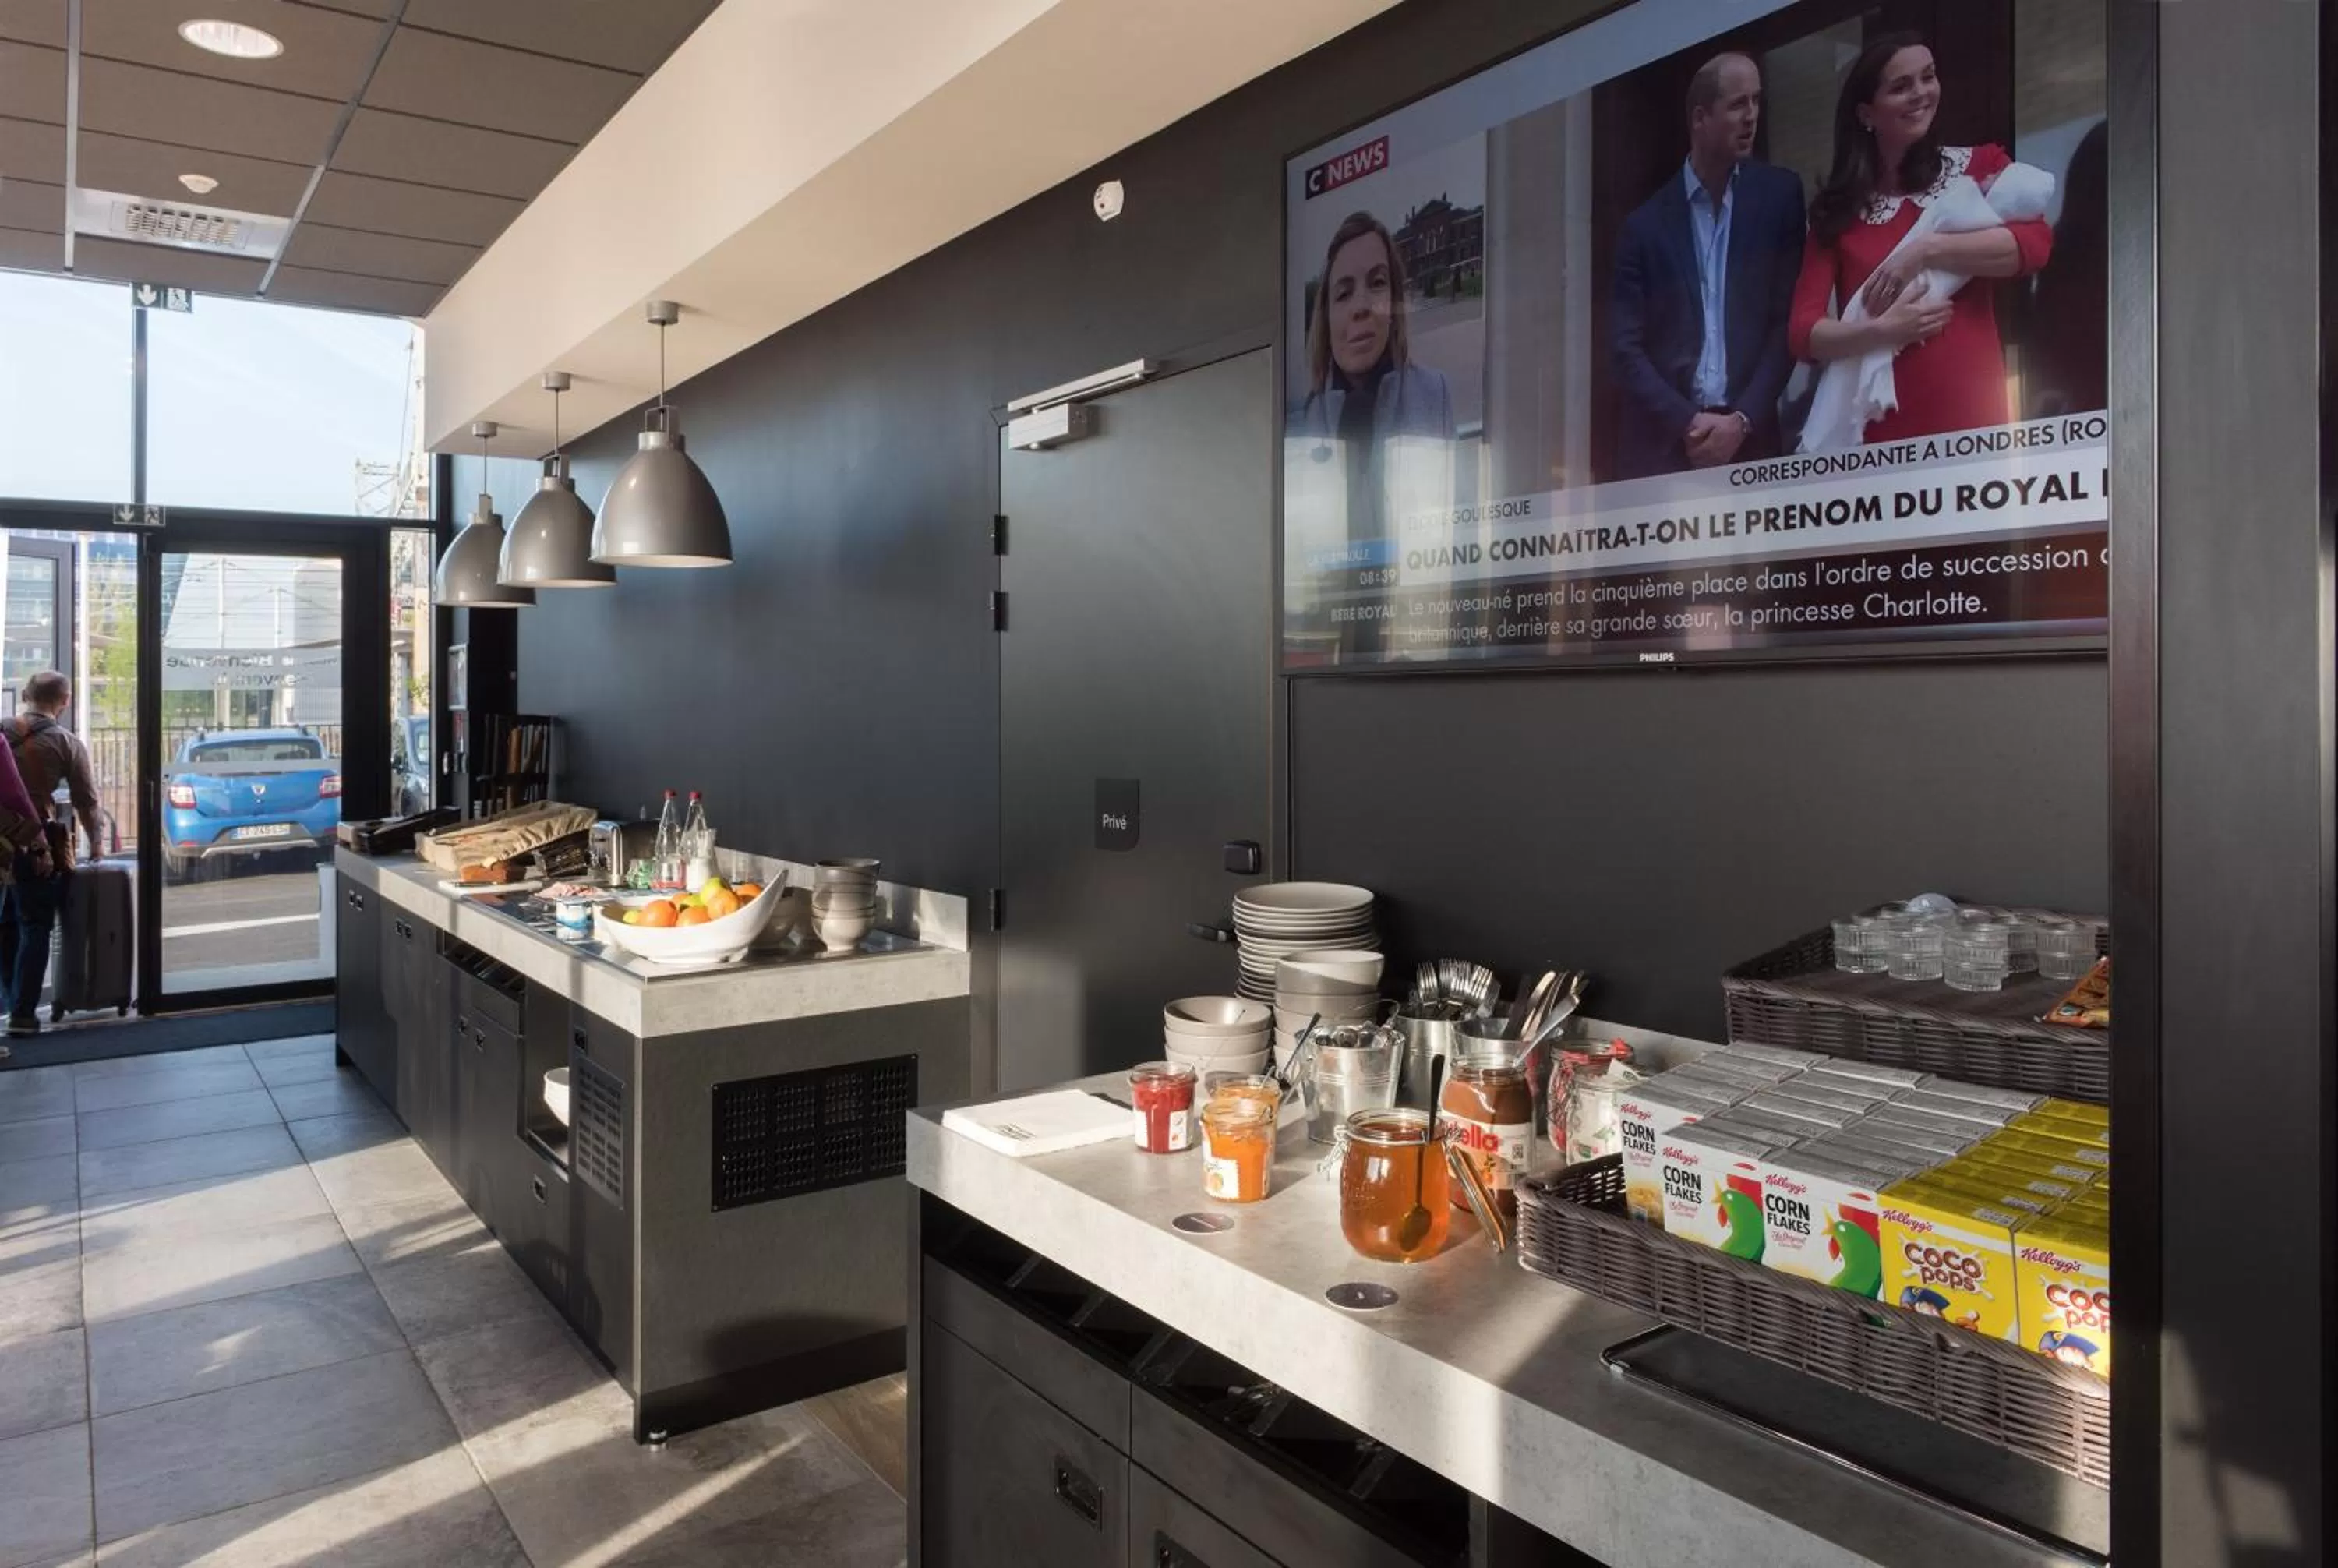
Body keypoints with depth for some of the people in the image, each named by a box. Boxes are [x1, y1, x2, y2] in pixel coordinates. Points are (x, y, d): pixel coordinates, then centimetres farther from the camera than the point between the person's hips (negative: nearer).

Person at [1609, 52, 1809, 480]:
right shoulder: (1647, 221, 5)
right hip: (1661, 446, 0)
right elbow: (1627, 349, 1)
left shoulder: (1778, 195, 7)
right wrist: (1687, 423, -11)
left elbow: (1788, 321, 4)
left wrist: (1743, 420, -8)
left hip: (1750, 442, 1)